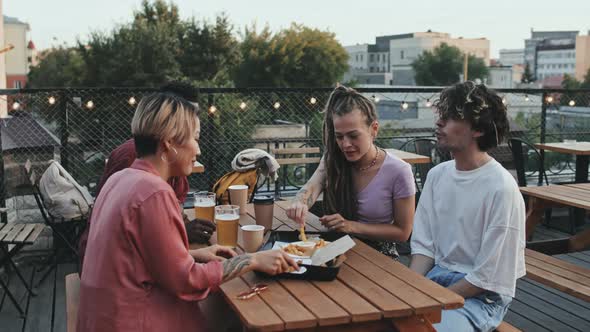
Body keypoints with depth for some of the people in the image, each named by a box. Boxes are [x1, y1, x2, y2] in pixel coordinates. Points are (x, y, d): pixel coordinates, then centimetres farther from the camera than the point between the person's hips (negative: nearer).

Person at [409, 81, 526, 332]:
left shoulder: (501, 188, -19)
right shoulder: (436, 175, 2)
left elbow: (487, 278, -17)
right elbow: (423, 245, 4)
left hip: (482, 294, -6)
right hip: (436, 276, 6)